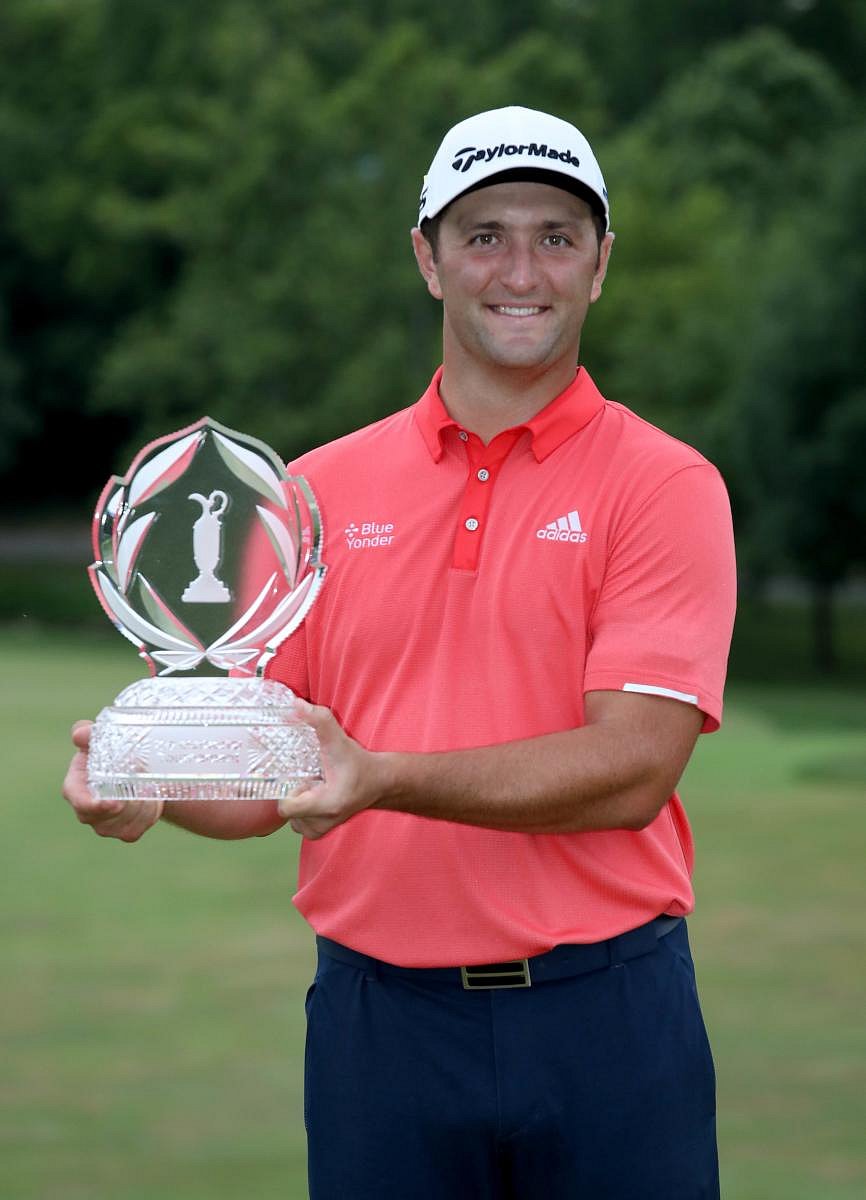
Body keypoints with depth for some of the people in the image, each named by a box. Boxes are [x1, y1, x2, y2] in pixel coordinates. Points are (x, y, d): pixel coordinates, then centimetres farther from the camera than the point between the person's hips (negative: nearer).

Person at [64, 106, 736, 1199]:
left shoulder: (666, 485, -2)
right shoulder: (318, 489, 9)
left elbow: (633, 767, -13)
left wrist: (384, 778, -23)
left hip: (602, 1020, -2)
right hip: (377, 1017, 2)